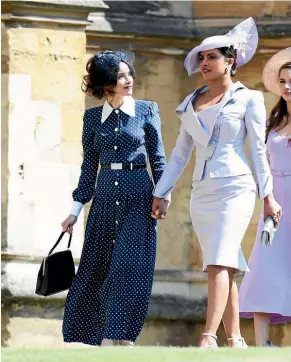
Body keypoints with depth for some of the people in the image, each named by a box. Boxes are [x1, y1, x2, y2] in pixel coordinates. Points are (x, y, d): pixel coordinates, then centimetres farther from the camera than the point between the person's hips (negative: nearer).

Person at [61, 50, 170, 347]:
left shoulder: (147, 111, 3)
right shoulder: (93, 117, 8)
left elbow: (157, 158, 6)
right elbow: (89, 165, 13)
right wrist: (76, 209, 10)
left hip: (138, 198, -2)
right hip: (105, 197, 2)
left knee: (131, 264, -12)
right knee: (94, 267, 3)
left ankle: (115, 336, -12)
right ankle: (82, 337, 15)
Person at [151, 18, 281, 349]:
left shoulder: (247, 99, 3)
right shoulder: (191, 104, 16)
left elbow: (258, 148, 0)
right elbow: (180, 154, 19)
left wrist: (267, 195, -4)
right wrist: (160, 193, 15)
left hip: (235, 188, -5)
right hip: (201, 193, 5)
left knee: (219, 263, -20)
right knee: (225, 268, 6)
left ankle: (208, 338, -30)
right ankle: (235, 341, 9)